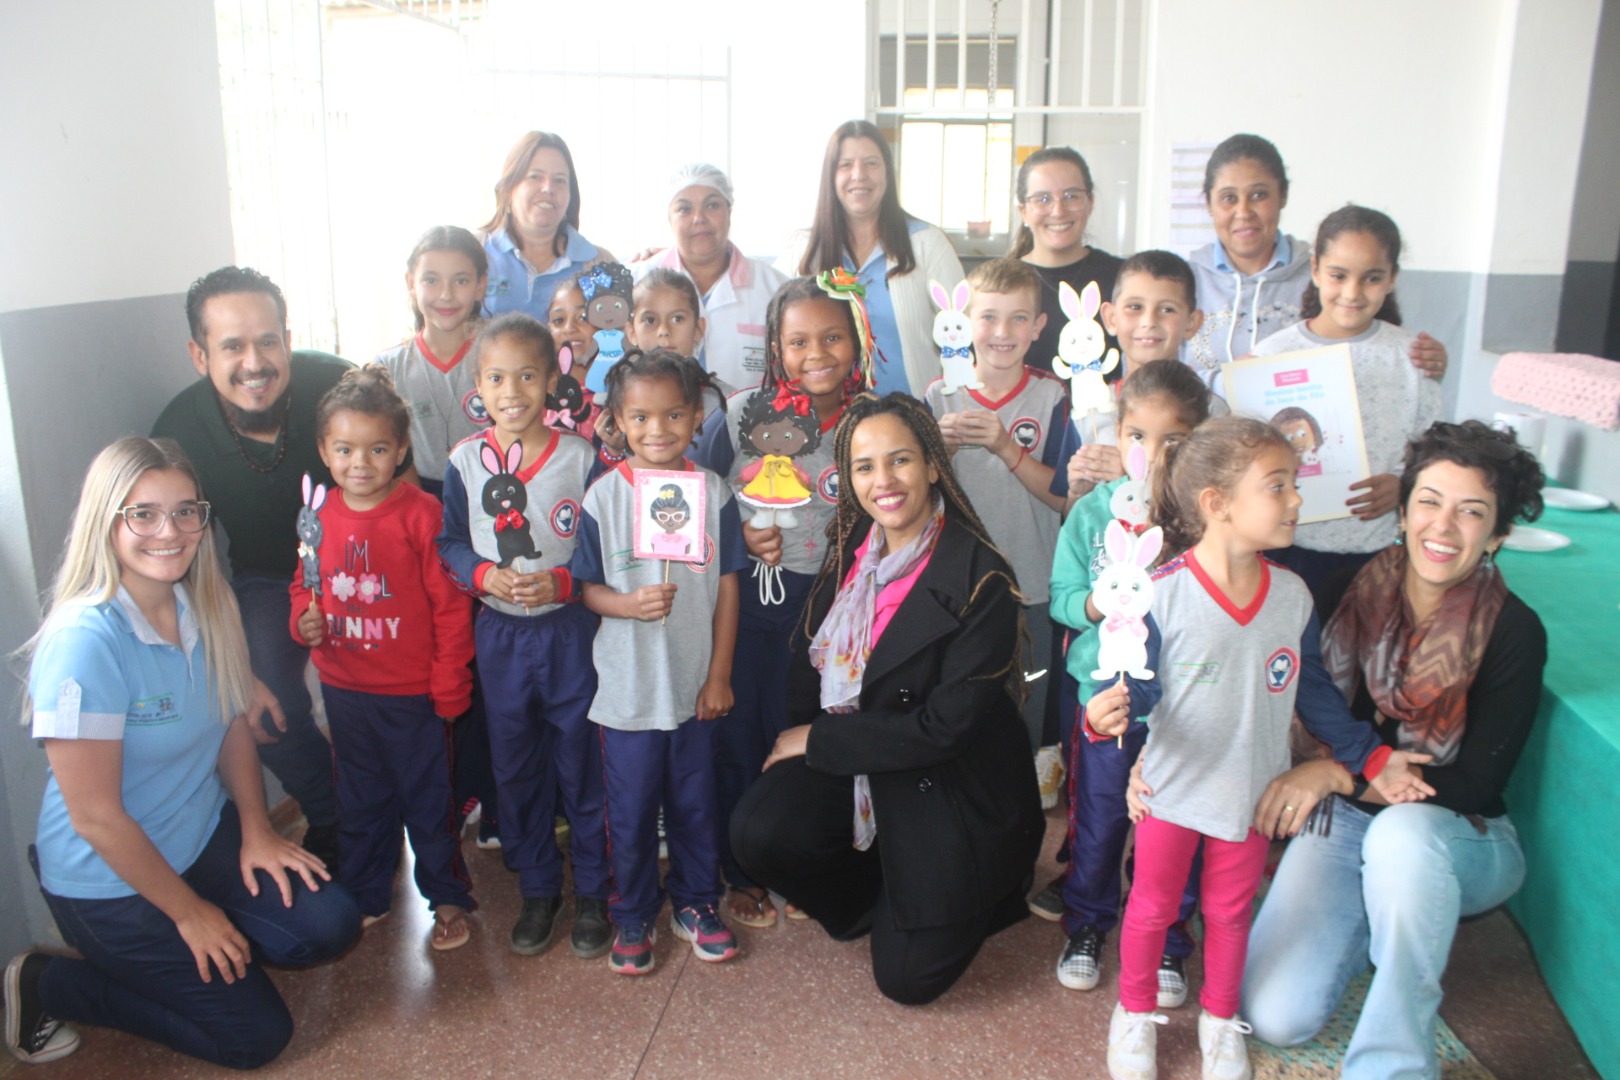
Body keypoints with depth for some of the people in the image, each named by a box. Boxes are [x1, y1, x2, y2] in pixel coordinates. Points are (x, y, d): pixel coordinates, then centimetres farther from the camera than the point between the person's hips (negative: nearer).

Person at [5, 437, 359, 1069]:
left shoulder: (205, 608, -7)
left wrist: (256, 830, 0)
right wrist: (189, 911, -14)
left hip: (204, 836, 7)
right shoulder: (84, 639, -28)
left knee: (330, 927, -3)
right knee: (255, 1035, -2)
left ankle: (161, 953, 18)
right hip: (112, 881, -6)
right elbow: (95, 815, -23)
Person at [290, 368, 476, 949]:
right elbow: (304, 584, 16)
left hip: (414, 694, -5)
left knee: (429, 801, 10)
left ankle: (448, 897, 29)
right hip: (344, 692, 5)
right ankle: (365, 896, 40)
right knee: (360, 801, 21)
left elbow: (450, 607, -13)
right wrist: (304, 620, -6)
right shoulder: (319, 515, 0)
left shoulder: (421, 513, -16)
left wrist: (449, 685, -12)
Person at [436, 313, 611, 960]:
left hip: (570, 632, -2)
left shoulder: (581, 457, -8)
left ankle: (592, 892, 26)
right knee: (515, 766, 14)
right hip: (499, 635, 3)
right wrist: (484, 574, -13)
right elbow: (449, 544, 6)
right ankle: (537, 890, 32)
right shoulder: (465, 461, -1)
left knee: (583, 763, 7)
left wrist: (560, 581, -20)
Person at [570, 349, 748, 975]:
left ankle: (696, 902, 37)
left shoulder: (713, 492, -5)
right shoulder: (604, 496, -7)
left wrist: (720, 675, -1)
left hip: (695, 682, 1)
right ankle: (633, 916, 31)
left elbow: (727, 587, 0)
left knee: (695, 801, 16)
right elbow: (587, 588, -2)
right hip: (628, 684, -1)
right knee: (630, 809, 11)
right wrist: (630, 605, -24)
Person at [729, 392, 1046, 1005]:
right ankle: (875, 897, 9)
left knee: (908, 979, -2)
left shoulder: (979, 580, -21)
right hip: (850, 769, 5)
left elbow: (947, 727, -22)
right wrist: (799, 737, -13)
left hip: (952, 788, -5)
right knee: (758, 832, -23)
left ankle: (983, 890, 28)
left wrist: (817, 740, -16)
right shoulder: (849, 548, -1)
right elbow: (811, 658, 6)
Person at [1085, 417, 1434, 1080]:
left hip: (1252, 792, 4)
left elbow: (1314, 693, 4)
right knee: (1151, 907, 17)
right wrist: (1105, 715, -40)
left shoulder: (1292, 595, -8)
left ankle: (1219, 1017, 45)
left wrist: (1370, 758, 7)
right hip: (1173, 789, -3)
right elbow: (1136, 684, -19)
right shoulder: (1162, 593, -23)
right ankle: (1135, 1013, 41)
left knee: (1230, 911, 21)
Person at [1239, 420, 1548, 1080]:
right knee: (1275, 1017, -16)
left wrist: (1341, 773, -22)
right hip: (1343, 821, 2)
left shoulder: (1514, 632, -12)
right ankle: (1377, 918, 14)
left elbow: (1475, 785, -13)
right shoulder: (1354, 589, -6)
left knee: (1402, 832, -41)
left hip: (1459, 838, -2)